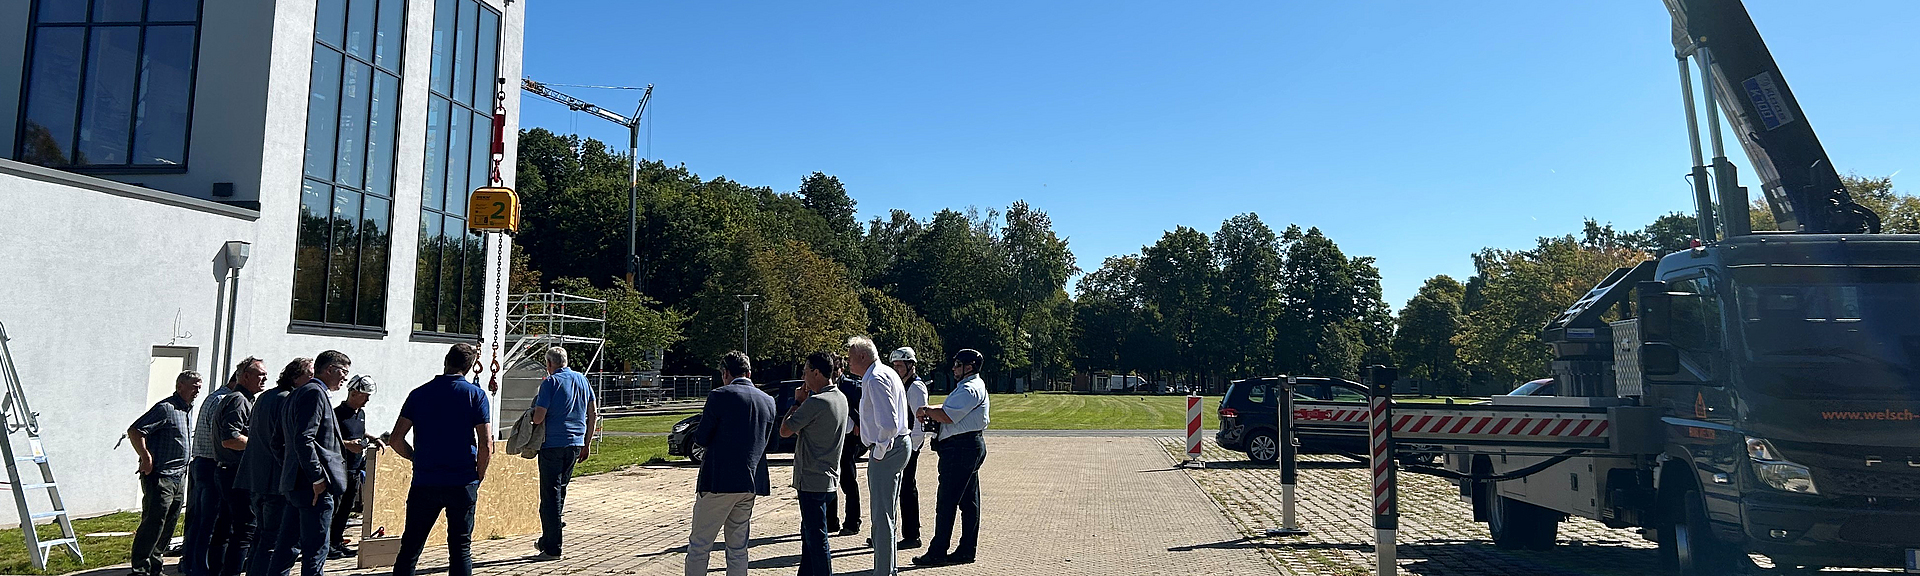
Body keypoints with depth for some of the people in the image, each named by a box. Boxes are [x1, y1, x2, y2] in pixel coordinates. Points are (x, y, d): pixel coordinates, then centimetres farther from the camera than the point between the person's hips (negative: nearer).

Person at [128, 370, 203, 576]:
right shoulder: (166, 408, -11)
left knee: (168, 527, 11)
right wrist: (146, 457, -22)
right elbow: (134, 431, -18)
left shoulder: (186, 410, 18)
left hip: (179, 479, 9)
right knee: (153, 524, -7)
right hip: (160, 477, -9)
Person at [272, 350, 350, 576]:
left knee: (287, 547, 14)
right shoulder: (315, 393, -12)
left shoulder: (296, 394, 20)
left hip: (294, 483, 10)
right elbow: (304, 440, -22)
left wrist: (289, 472, 21)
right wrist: (318, 478, -22)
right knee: (315, 551, -5)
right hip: (315, 488, -10)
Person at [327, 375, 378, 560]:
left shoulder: (361, 413, 13)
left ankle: (337, 542, 19)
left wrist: (371, 439, 11)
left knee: (346, 509, 11)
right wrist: (347, 444, -23)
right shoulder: (337, 413, -12)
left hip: (355, 469, 8)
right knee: (333, 508, -5)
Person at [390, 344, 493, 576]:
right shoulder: (475, 394, -3)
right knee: (460, 549, 5)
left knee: (410, 547, 12)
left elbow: (397, 439, 0)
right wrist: (478, 478, 4)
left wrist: (418, 459, 16)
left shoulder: (419, 393, 4)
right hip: (462, 484, -2)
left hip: (424, 482, 2)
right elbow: (486, 445, -9)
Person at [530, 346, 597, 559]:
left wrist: (533, 417, 9)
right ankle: (547, 541, 30)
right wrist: (587, 444, 16)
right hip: (576, 444, 6)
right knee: (560, 490, 19)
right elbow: (593, 413, 10)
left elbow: (538, 418, -15)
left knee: (550, 495, 0)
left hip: (553, 444, -6)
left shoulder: (551, 382, -10)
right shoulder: (582, 380, 8)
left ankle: (552, 548, 3)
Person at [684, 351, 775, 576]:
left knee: (699, 546, 3)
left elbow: (701, 439, -7)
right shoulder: (768, 401, 7)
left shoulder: (719, 396, -10)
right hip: (750, 483, 6)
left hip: (719, 482, -6)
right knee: (738, 549, 13)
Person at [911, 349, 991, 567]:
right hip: (972, 445, 11)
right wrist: (930, 411, 4)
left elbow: (948, 416, -23)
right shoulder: (971, 386, 19)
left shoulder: (969, 390, -16)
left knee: (946, 502, -6)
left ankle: (938, 553, -3)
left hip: (961, 449, -11)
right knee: (969, 502, 12)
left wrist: (926, 411, -7)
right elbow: (948, 408, 22)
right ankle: (967, 551, 17)